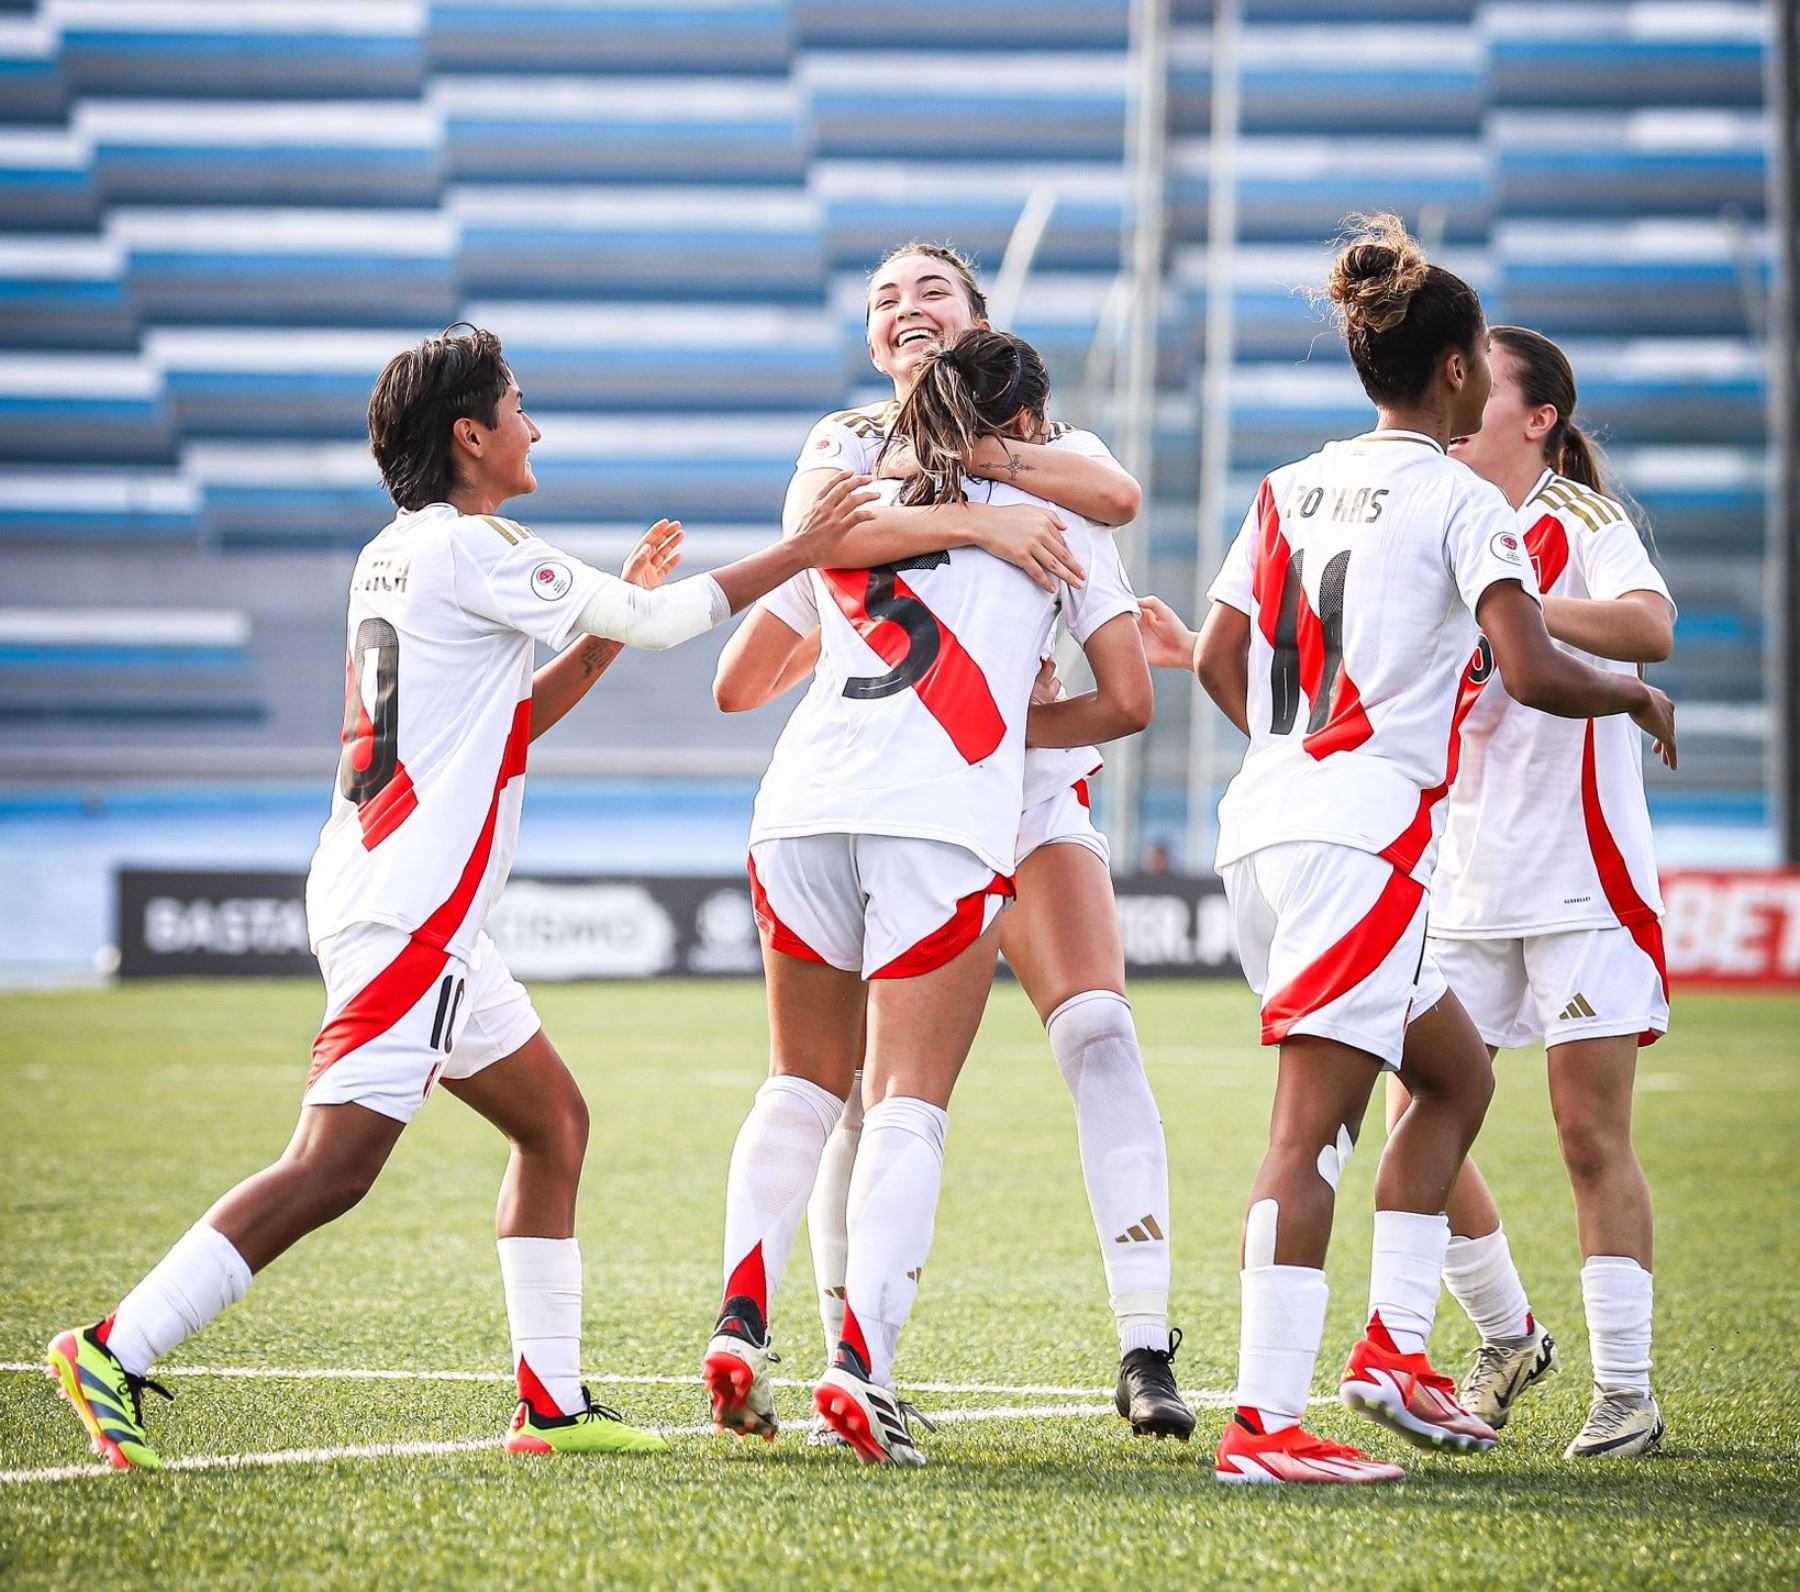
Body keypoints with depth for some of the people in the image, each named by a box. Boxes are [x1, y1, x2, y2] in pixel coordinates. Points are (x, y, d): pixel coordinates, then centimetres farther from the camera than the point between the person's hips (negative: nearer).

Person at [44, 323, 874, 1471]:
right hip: (411, 910, -10)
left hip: (407, 909, 10)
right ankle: (115, 1352, -17)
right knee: (332, 1169, -15)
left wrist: (621, 609, 21)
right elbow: (659, 624, -6)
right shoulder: (473, 550, -11)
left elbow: (509, 720, 26)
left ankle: (552, 1402, 16)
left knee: (554, 1120, 16)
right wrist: (801, 554, 5)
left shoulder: (392, 556, 16)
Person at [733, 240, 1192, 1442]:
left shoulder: (1038, 434, 11)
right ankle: (851, 1356, 11)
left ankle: (1145, 1351, -20)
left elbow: (1115, 496, -14)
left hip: (1030, 770, 0)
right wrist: (972, 519, -28)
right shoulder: (844, 440, 8)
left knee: (1099, 1034, -16)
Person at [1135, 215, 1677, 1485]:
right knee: (1310, 1129, -11)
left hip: (1270, 813, 8)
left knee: (1458, 1073, 22)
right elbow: (1534, 673, -15)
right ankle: (1266, 1423, -15)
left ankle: (1395, 1342, 14)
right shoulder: (1461, 500, -5)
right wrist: (1638, 696, 3)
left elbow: (1221, 661, 16)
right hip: (1366, 832, -8)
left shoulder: (1293, 488, 15)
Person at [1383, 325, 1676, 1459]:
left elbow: (1651, 628, -28)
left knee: (1593, 1138, -5)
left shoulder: (1582, 525, -7)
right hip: (1464, 885, 6)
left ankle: (1625, 1389, 3)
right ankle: (1507, 1336, 21)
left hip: (1583, 881, -6)